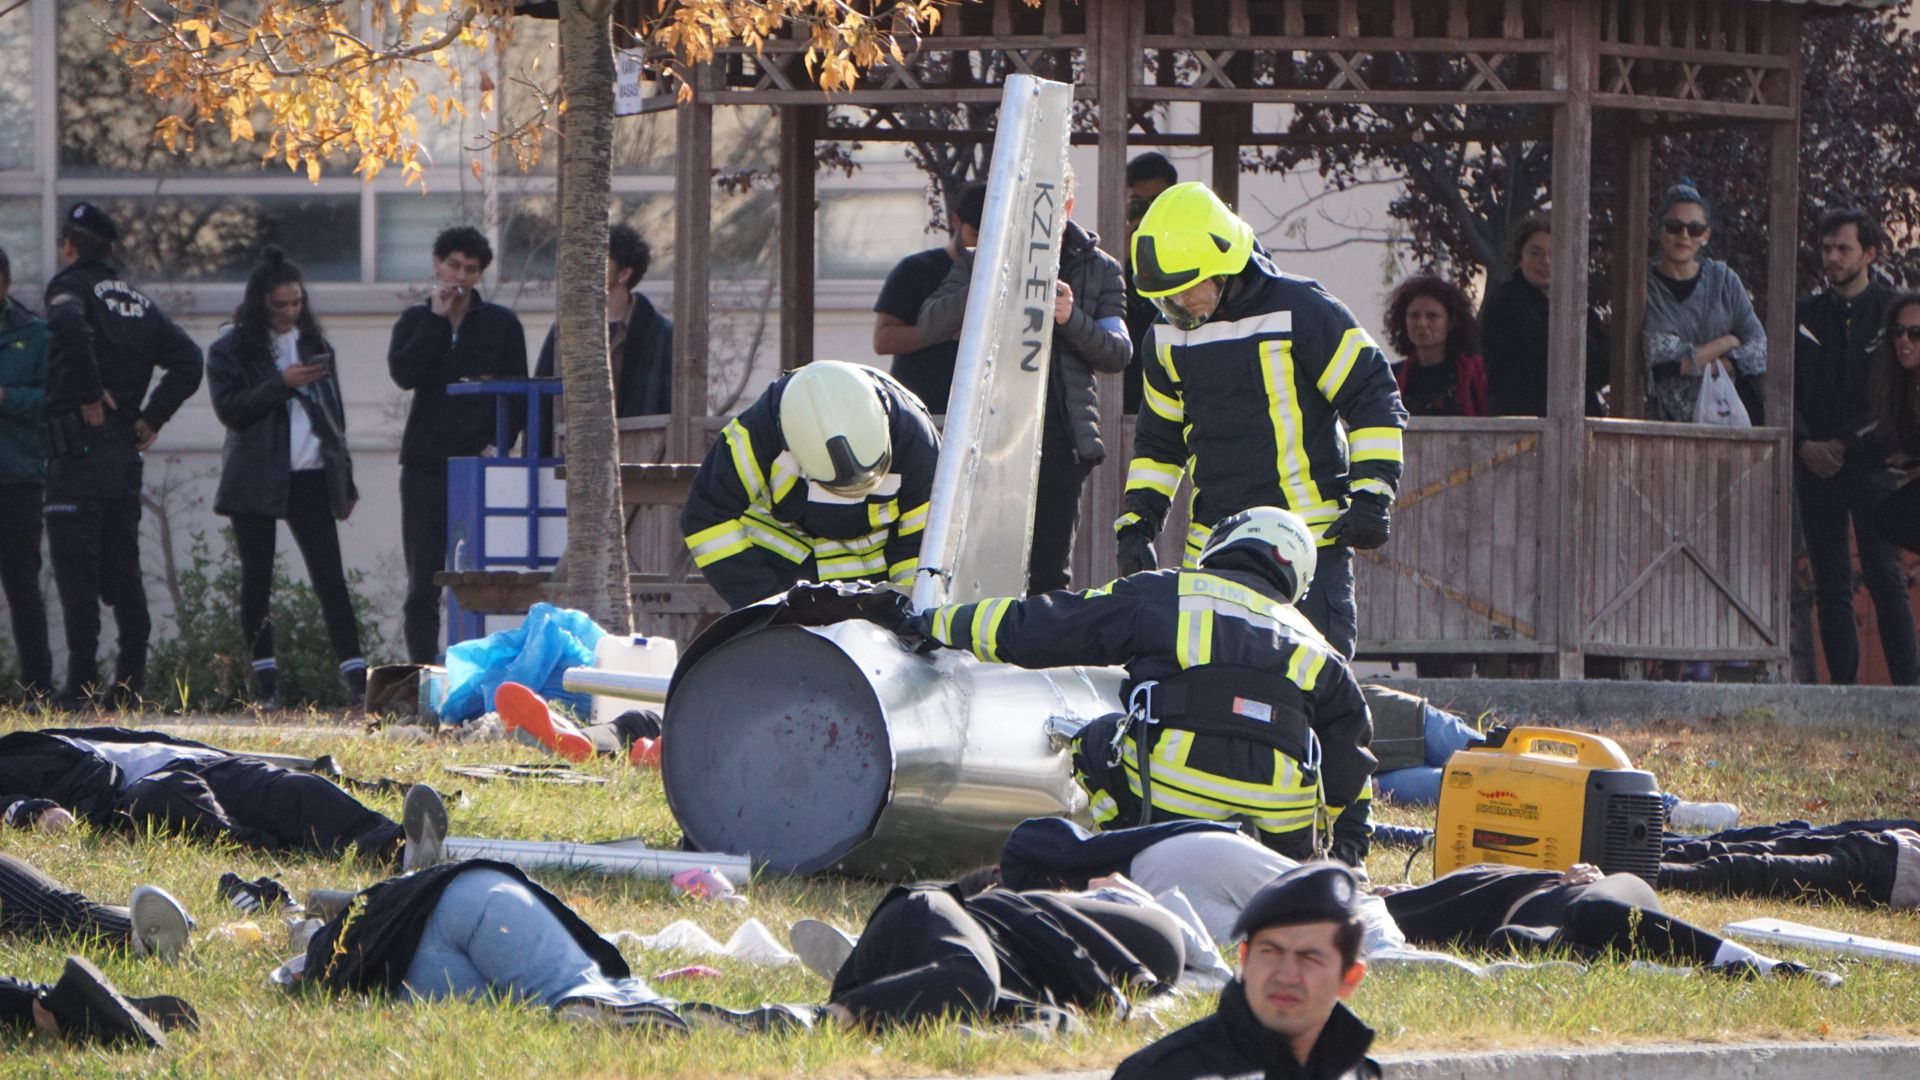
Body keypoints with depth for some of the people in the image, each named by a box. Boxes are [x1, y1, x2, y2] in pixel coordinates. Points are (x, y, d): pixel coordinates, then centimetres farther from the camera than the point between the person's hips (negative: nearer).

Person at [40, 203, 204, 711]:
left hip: (77, 448, -7)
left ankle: (80, 684, -13)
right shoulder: (138, 302, 16)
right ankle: (132, 682, 8)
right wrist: (153, 416, 10)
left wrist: (89, 394, -19)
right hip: (126, 451, 7)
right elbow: (187, 359, 12)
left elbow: (69, 326, -28)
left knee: (76, 569, -7)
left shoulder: (71, 286, -5)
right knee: (123, 569, 11)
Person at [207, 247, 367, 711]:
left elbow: (334, 413, 18)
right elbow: (229, 408, -10)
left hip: (310, 478, 2)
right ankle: (266, 684, 9)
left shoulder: (315, 346, 15)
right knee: (257, 581, 2)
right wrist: (282, 385, -18)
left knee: (330, 577, -6)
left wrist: (345, 481, 16)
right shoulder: (230, 351, 2)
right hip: (255, 479, -2)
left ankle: (357, 680, -13)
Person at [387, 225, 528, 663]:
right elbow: (403, 373, -8)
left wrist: (500, 444, -9)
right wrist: (436, 319, -8)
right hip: (426, 467, 2)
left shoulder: (501, 324, 8)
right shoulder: (416, 322, 11)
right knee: (423, 586, 1)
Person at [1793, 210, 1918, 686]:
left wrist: (1845, 445, -9)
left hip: (1870, 464, -4)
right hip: (1815, 466, 4)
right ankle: (1843, 686, 2)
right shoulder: (1805, 315, 14)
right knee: (1830, 584, 1)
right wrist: (1804, 443, -6)